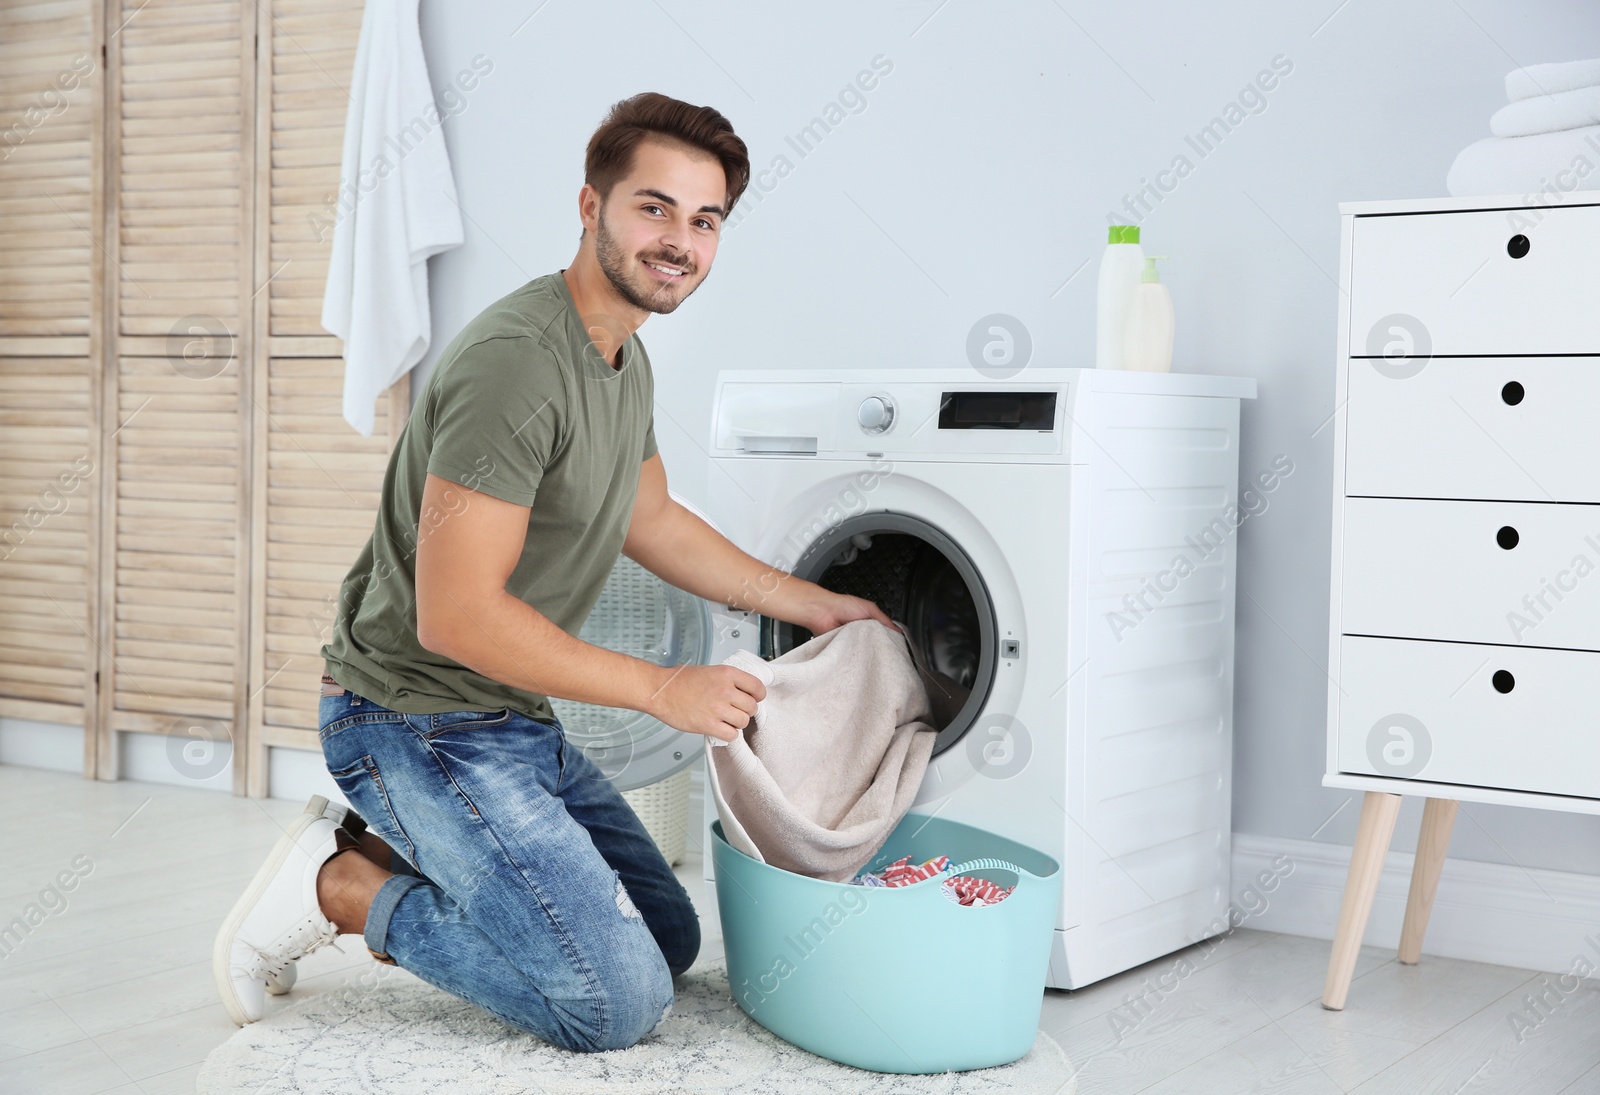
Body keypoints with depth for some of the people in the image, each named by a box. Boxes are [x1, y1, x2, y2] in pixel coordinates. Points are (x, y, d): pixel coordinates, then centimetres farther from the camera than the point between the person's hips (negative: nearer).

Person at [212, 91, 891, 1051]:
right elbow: (456, 615, -28)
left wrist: (814, 605, 20)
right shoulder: (517, 361, -25)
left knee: (672, 939, 16)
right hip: (419, 720, -10)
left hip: (514, 719, 10)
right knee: (619, 1001, -14)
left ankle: (386, 847, 16)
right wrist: (662, 689, -21)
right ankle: (342, 885, -1)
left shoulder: (626, 359, 8)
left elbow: (651, 521, 24)